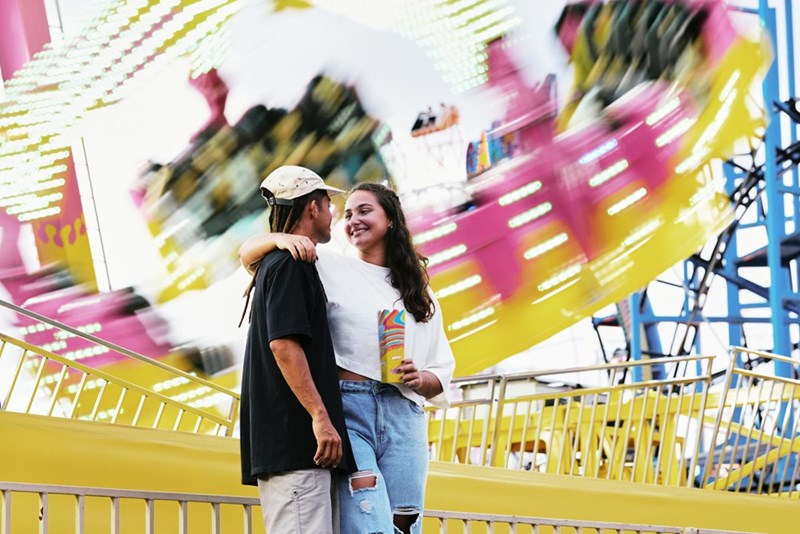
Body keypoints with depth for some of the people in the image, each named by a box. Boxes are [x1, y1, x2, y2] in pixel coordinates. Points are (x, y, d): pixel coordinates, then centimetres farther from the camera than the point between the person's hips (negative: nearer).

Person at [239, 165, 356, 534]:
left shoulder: (273, 265, 23)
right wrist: (320, 416, -21)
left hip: (282, 443, 10)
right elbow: (283, 343, -18)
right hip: (294, 441, -10)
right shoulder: (291, 265, -8)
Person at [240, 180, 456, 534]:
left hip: (403, 417, 4)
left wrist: (421, 380, -3)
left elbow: (442, 374, 20)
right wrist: (281, 238, -12)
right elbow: (248, 254, 8)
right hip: (347, 409, -4)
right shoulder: (328, 267, 12)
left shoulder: (419, 293, 21)